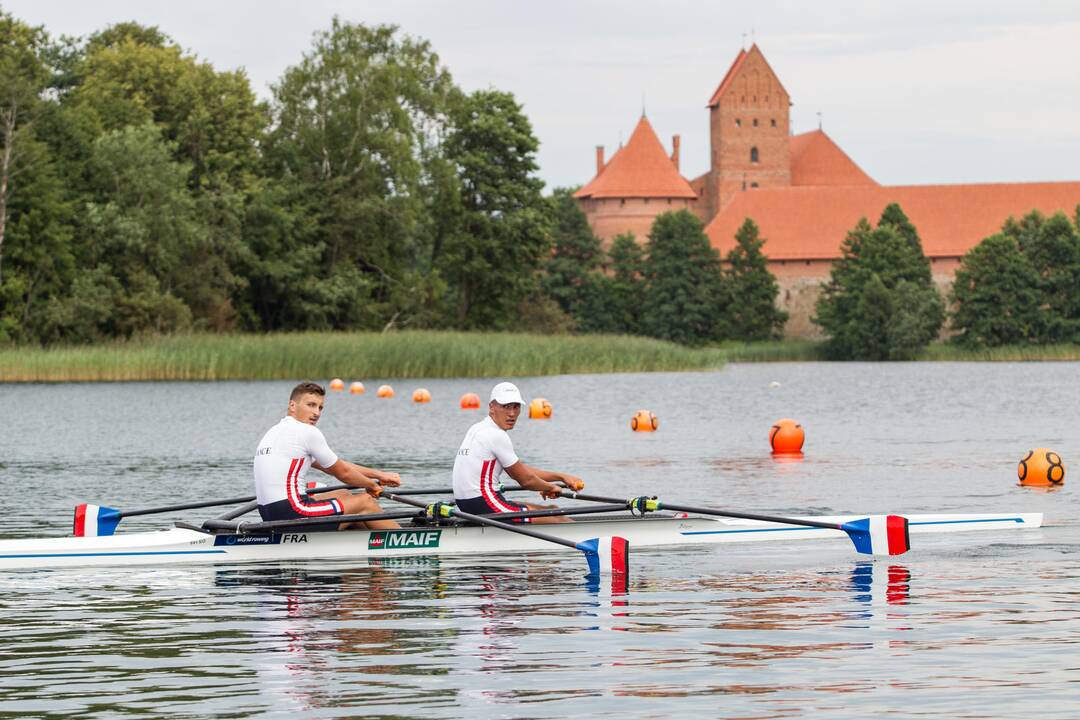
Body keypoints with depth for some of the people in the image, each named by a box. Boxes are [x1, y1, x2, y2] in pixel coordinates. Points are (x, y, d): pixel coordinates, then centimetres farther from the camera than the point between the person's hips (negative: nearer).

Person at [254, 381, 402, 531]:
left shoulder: (275, 431, 19)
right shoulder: (308, 432, -11)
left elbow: (337, 465, 22)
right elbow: (343, 473, 1)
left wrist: (379, 475, 21)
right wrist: (372, 485, 21)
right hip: (294, 515, -10)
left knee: (343, 495, 28)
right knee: (366, 502, 5)